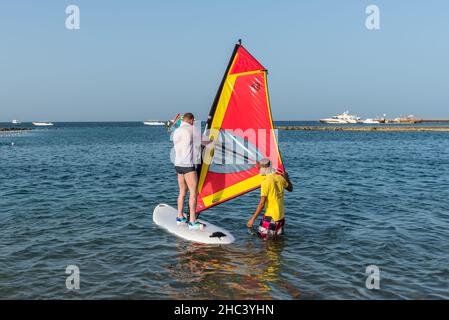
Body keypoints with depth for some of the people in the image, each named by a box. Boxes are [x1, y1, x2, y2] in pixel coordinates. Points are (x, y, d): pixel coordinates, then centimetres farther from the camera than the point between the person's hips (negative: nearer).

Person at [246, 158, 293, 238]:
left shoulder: (265, 182, -18)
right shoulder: (280, 178, 2)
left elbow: (262, 203, -19)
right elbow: (290, 189, 21)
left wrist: (253, 219, -14)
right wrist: (287, 178, 35)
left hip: (271, 216, -7)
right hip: (281, 216, 7)